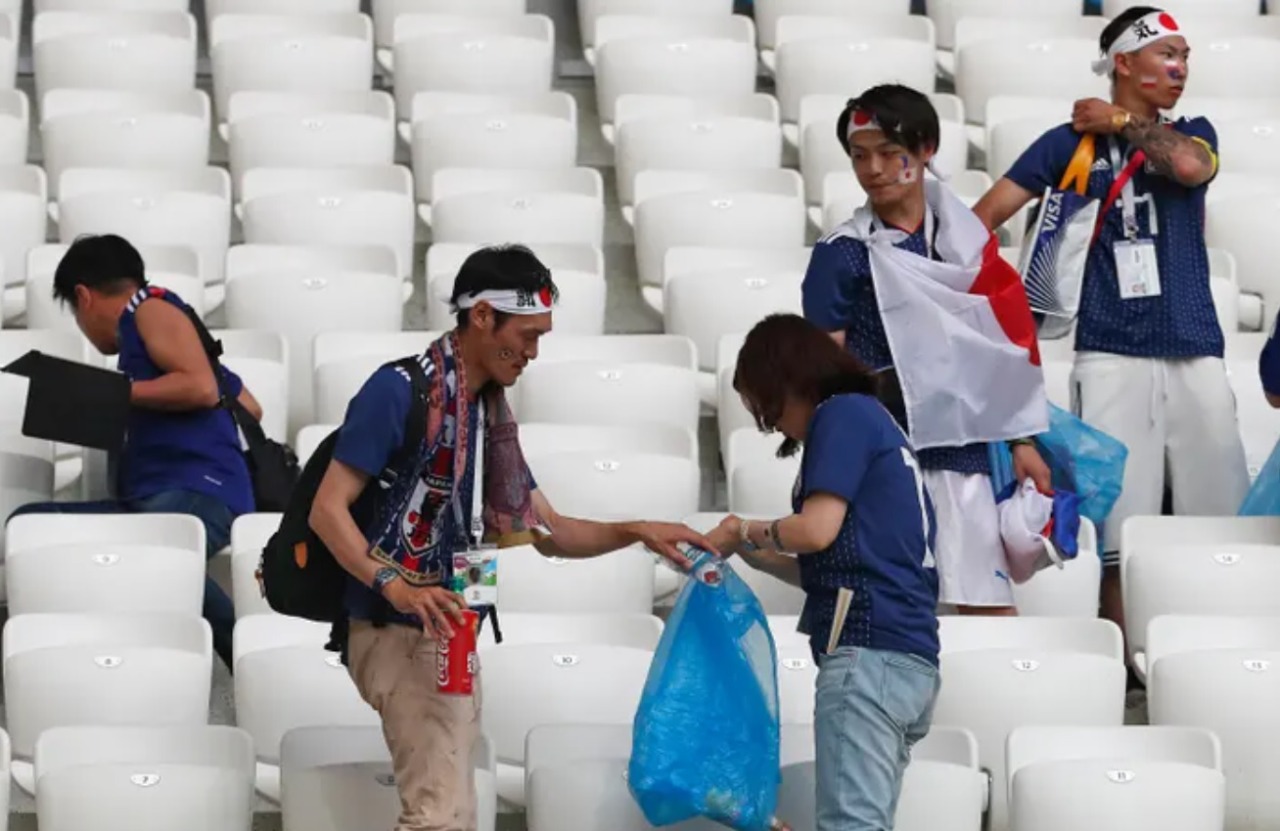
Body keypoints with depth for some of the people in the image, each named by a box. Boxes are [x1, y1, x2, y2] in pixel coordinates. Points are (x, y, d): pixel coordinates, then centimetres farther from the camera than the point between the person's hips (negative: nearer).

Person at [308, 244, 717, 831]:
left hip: (448, 639, 9)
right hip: (402, 635, -9)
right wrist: (399, 588, -28)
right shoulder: (400, 390, -11)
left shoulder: (488, 411, 15)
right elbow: (327, 509, -16)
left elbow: (550, 533, 19)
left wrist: (637, 533, 4)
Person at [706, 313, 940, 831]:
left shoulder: (843, 415, -1)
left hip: (868, 651, -10)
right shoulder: (873, 420, 26)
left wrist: (743, 533, 4)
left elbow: (818, 528, -12)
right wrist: (756, 556, 21)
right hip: (912, 659, 10)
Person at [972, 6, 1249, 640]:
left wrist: (1125, 121, 3)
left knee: (1222, 523, -2)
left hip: (1195, 351, 2)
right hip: (1111, 355, -2)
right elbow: (987, 214, 5)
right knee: (1116, 532, -7)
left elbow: (1190, 165, -9)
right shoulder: (1071, 143, 8)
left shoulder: (1193, 133, 15)